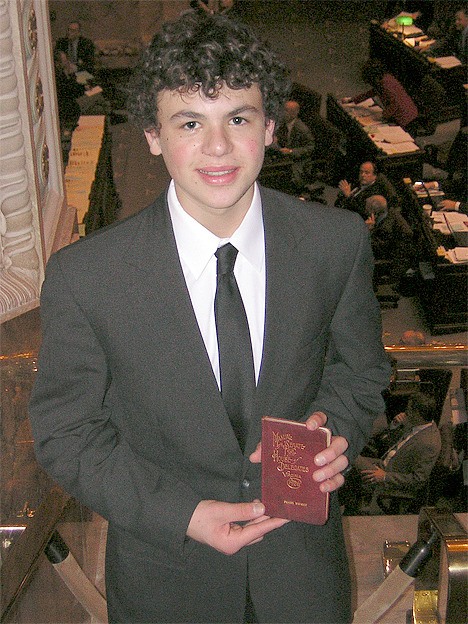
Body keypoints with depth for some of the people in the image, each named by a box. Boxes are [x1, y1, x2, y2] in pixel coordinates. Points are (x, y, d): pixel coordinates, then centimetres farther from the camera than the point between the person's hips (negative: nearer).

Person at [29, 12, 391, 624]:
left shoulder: (339, 243, -15)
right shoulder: (83, 277, -22)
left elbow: (361, 369, 1)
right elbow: (65, 432, -11)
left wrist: (334, 428, -19)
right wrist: (180, 514, -20)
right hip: (167, 565, -1)